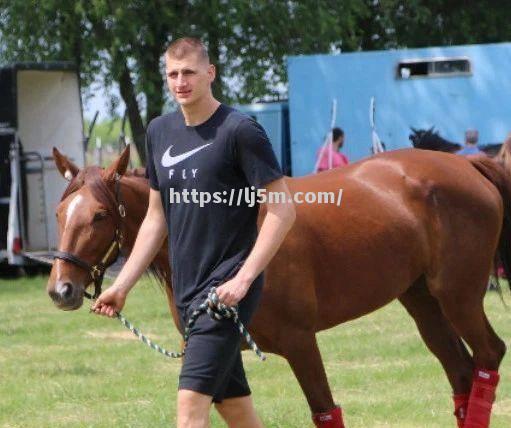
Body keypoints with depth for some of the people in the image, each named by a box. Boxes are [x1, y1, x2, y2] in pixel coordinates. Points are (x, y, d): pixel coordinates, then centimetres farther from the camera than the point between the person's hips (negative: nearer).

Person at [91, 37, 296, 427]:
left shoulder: (240, 131, -10)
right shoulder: (160, 132, 11)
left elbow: (283, 210, -12)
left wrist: (242, 280, -18)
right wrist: (122, 286, 13)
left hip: (227, 289, -7)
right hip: (187, 290, 7)